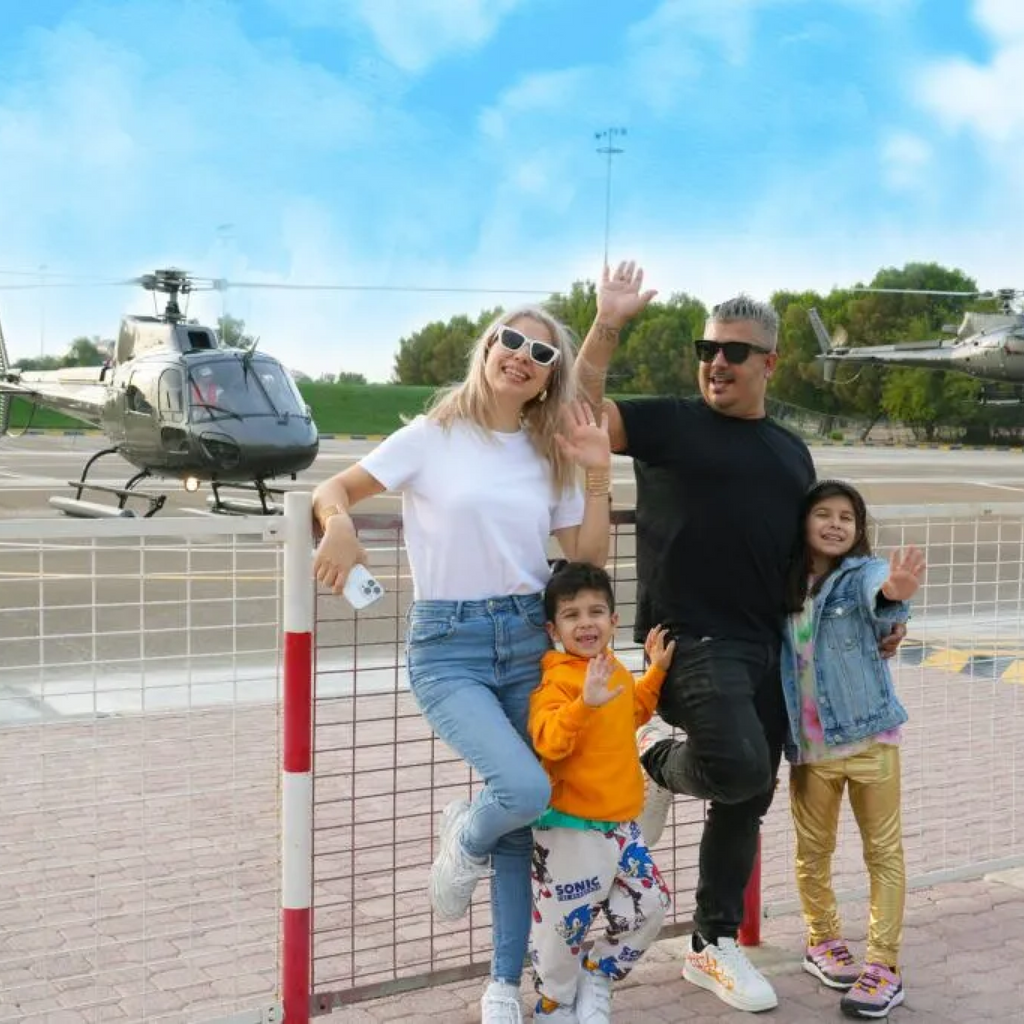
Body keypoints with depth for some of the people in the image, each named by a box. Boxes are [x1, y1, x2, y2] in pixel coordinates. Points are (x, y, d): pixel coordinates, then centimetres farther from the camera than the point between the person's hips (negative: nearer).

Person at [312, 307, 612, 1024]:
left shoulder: (549, 458, 8)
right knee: (526, 789, -25)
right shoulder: (432, 437, -3)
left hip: (529, 638, 4)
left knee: (522, 822, 7)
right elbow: (334, 490, 0)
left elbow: (590, 562, 6)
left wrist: (597, 477, -4)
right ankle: (465, 841, 12)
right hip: (448, 644, -4)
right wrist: (340, 525, -22)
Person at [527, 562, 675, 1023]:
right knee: (565, 924, 3)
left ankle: (596, 980, 34)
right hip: (570, 826, -8)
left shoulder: (617, 672, 8)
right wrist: (586, 702, -45)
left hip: (620, 822, 8)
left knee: (650, 907, 11)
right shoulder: (556, 679, -18)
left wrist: (656, 670, 21)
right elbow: (548, 742, -32)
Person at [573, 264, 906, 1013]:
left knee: (747, 801, 12)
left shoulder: (792, 453, 15)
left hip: (771, 651, 6)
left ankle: (714, 946, 29)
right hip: (693, 640, -6)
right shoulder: (671, 423, 0)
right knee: (740, 769, -26)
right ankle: (657, 760, 9)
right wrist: (609, 326, -19)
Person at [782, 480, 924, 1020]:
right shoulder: (783, 587, 2)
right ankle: (823, 941, 35)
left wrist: (895, 592, -59)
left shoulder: (864, 573, -11)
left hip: (869, 734, -4)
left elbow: (877, 593, -35)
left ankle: (883, 966, 12)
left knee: (883, 850, 5)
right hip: (808, 743, 4)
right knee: (812, 850, 16)